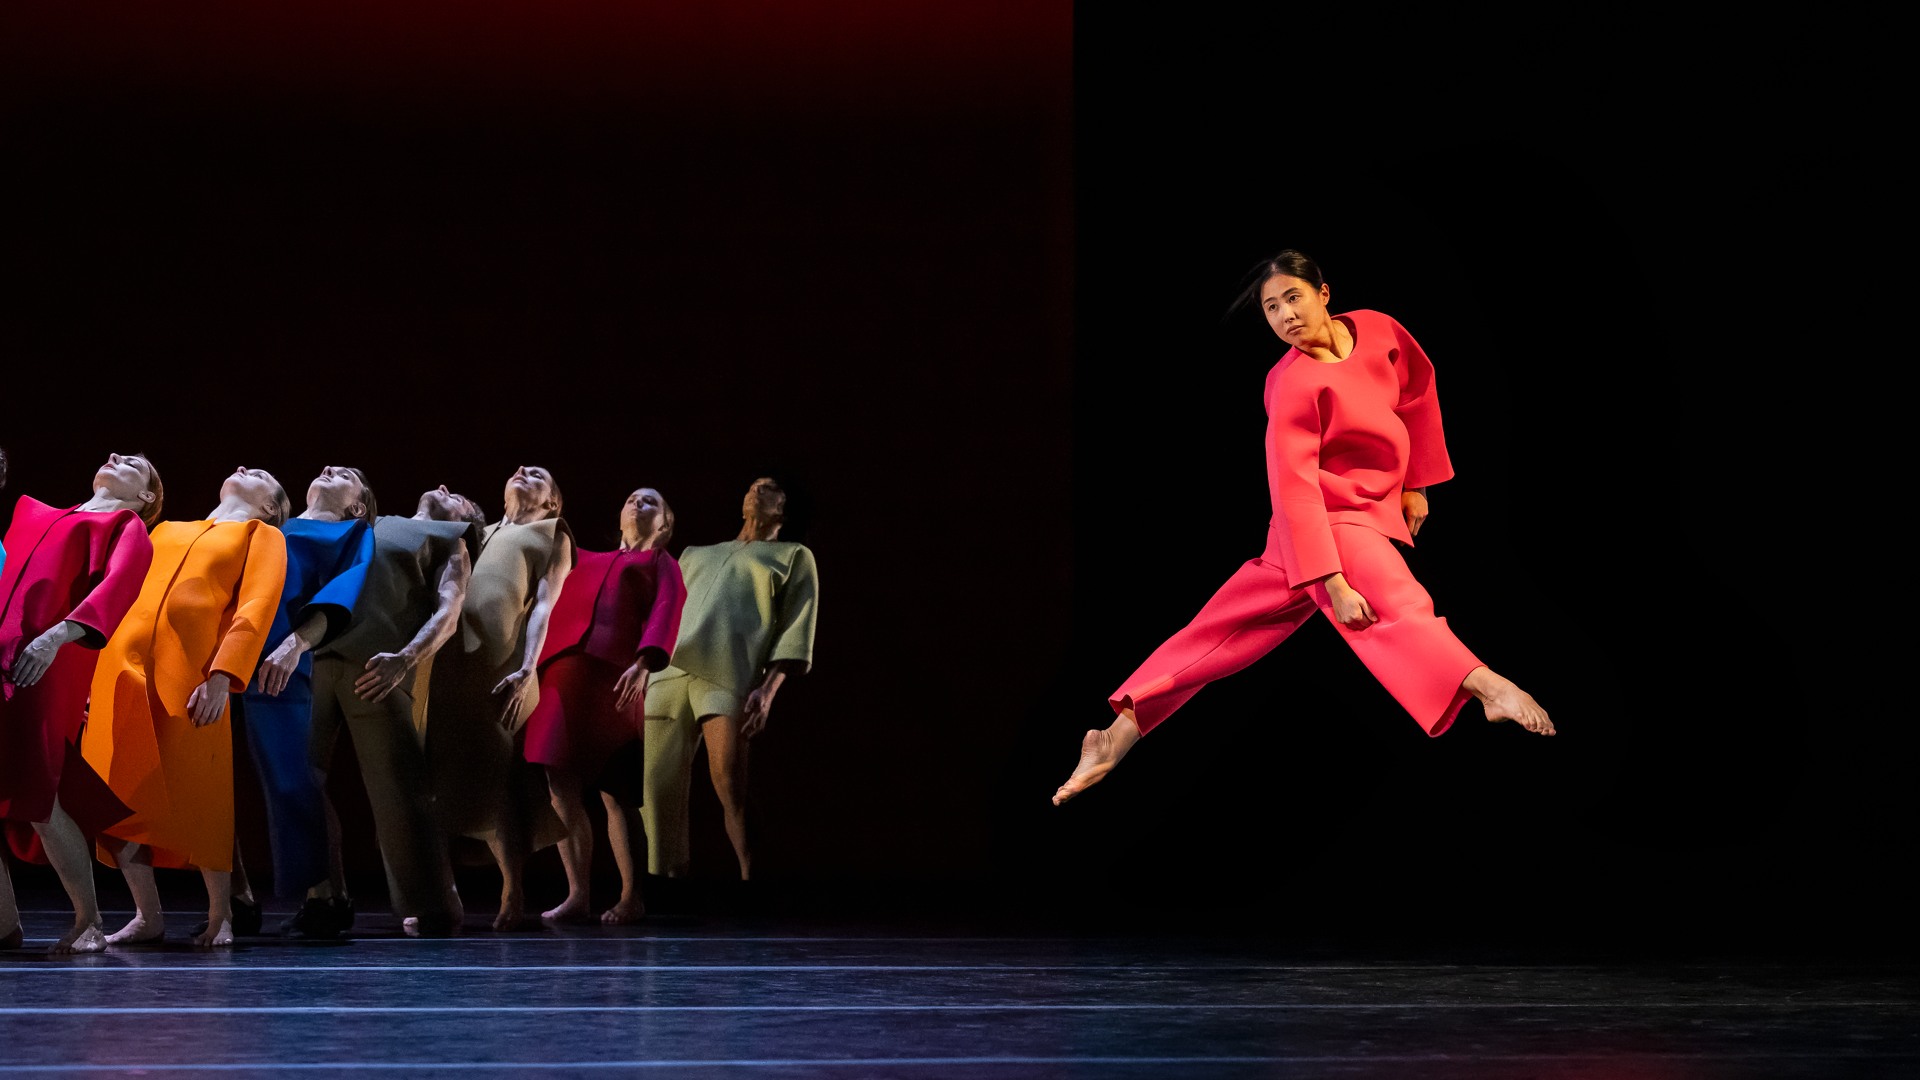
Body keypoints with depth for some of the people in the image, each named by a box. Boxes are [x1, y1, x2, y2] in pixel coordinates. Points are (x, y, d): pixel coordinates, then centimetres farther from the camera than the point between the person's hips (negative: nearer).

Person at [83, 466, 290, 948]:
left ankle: (220, 916, 5)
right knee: (119, 797, -2)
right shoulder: (166, 531, 30)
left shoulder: (262, 536, 15)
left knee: (196, 798, -7)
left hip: (188, 674, -4)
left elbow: (256, 607, 0)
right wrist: (97, 675, 14)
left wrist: (222, 677, -15)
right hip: (123, 668, 4)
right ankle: (148, 916, 5)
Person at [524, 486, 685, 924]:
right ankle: (578, 895, -3)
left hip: (615, 674, -4)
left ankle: (631, 897, -2)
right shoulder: (587, 561, 30)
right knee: (562, 785, -5)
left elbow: (666, 611, -2)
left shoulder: (660, 563, 16)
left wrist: (644, 661, -19)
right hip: (565, 671, 4)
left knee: (615, 792, -6)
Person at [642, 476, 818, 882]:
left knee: (730, 784, -20)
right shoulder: (697, 555, 33)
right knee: (658, 787, -4)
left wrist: (769, 689, -8)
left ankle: (752, 882, -14)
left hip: (731, 672, -4)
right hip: (670, 669, 4)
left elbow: (796, 629, 7)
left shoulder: (794, 556, 20)